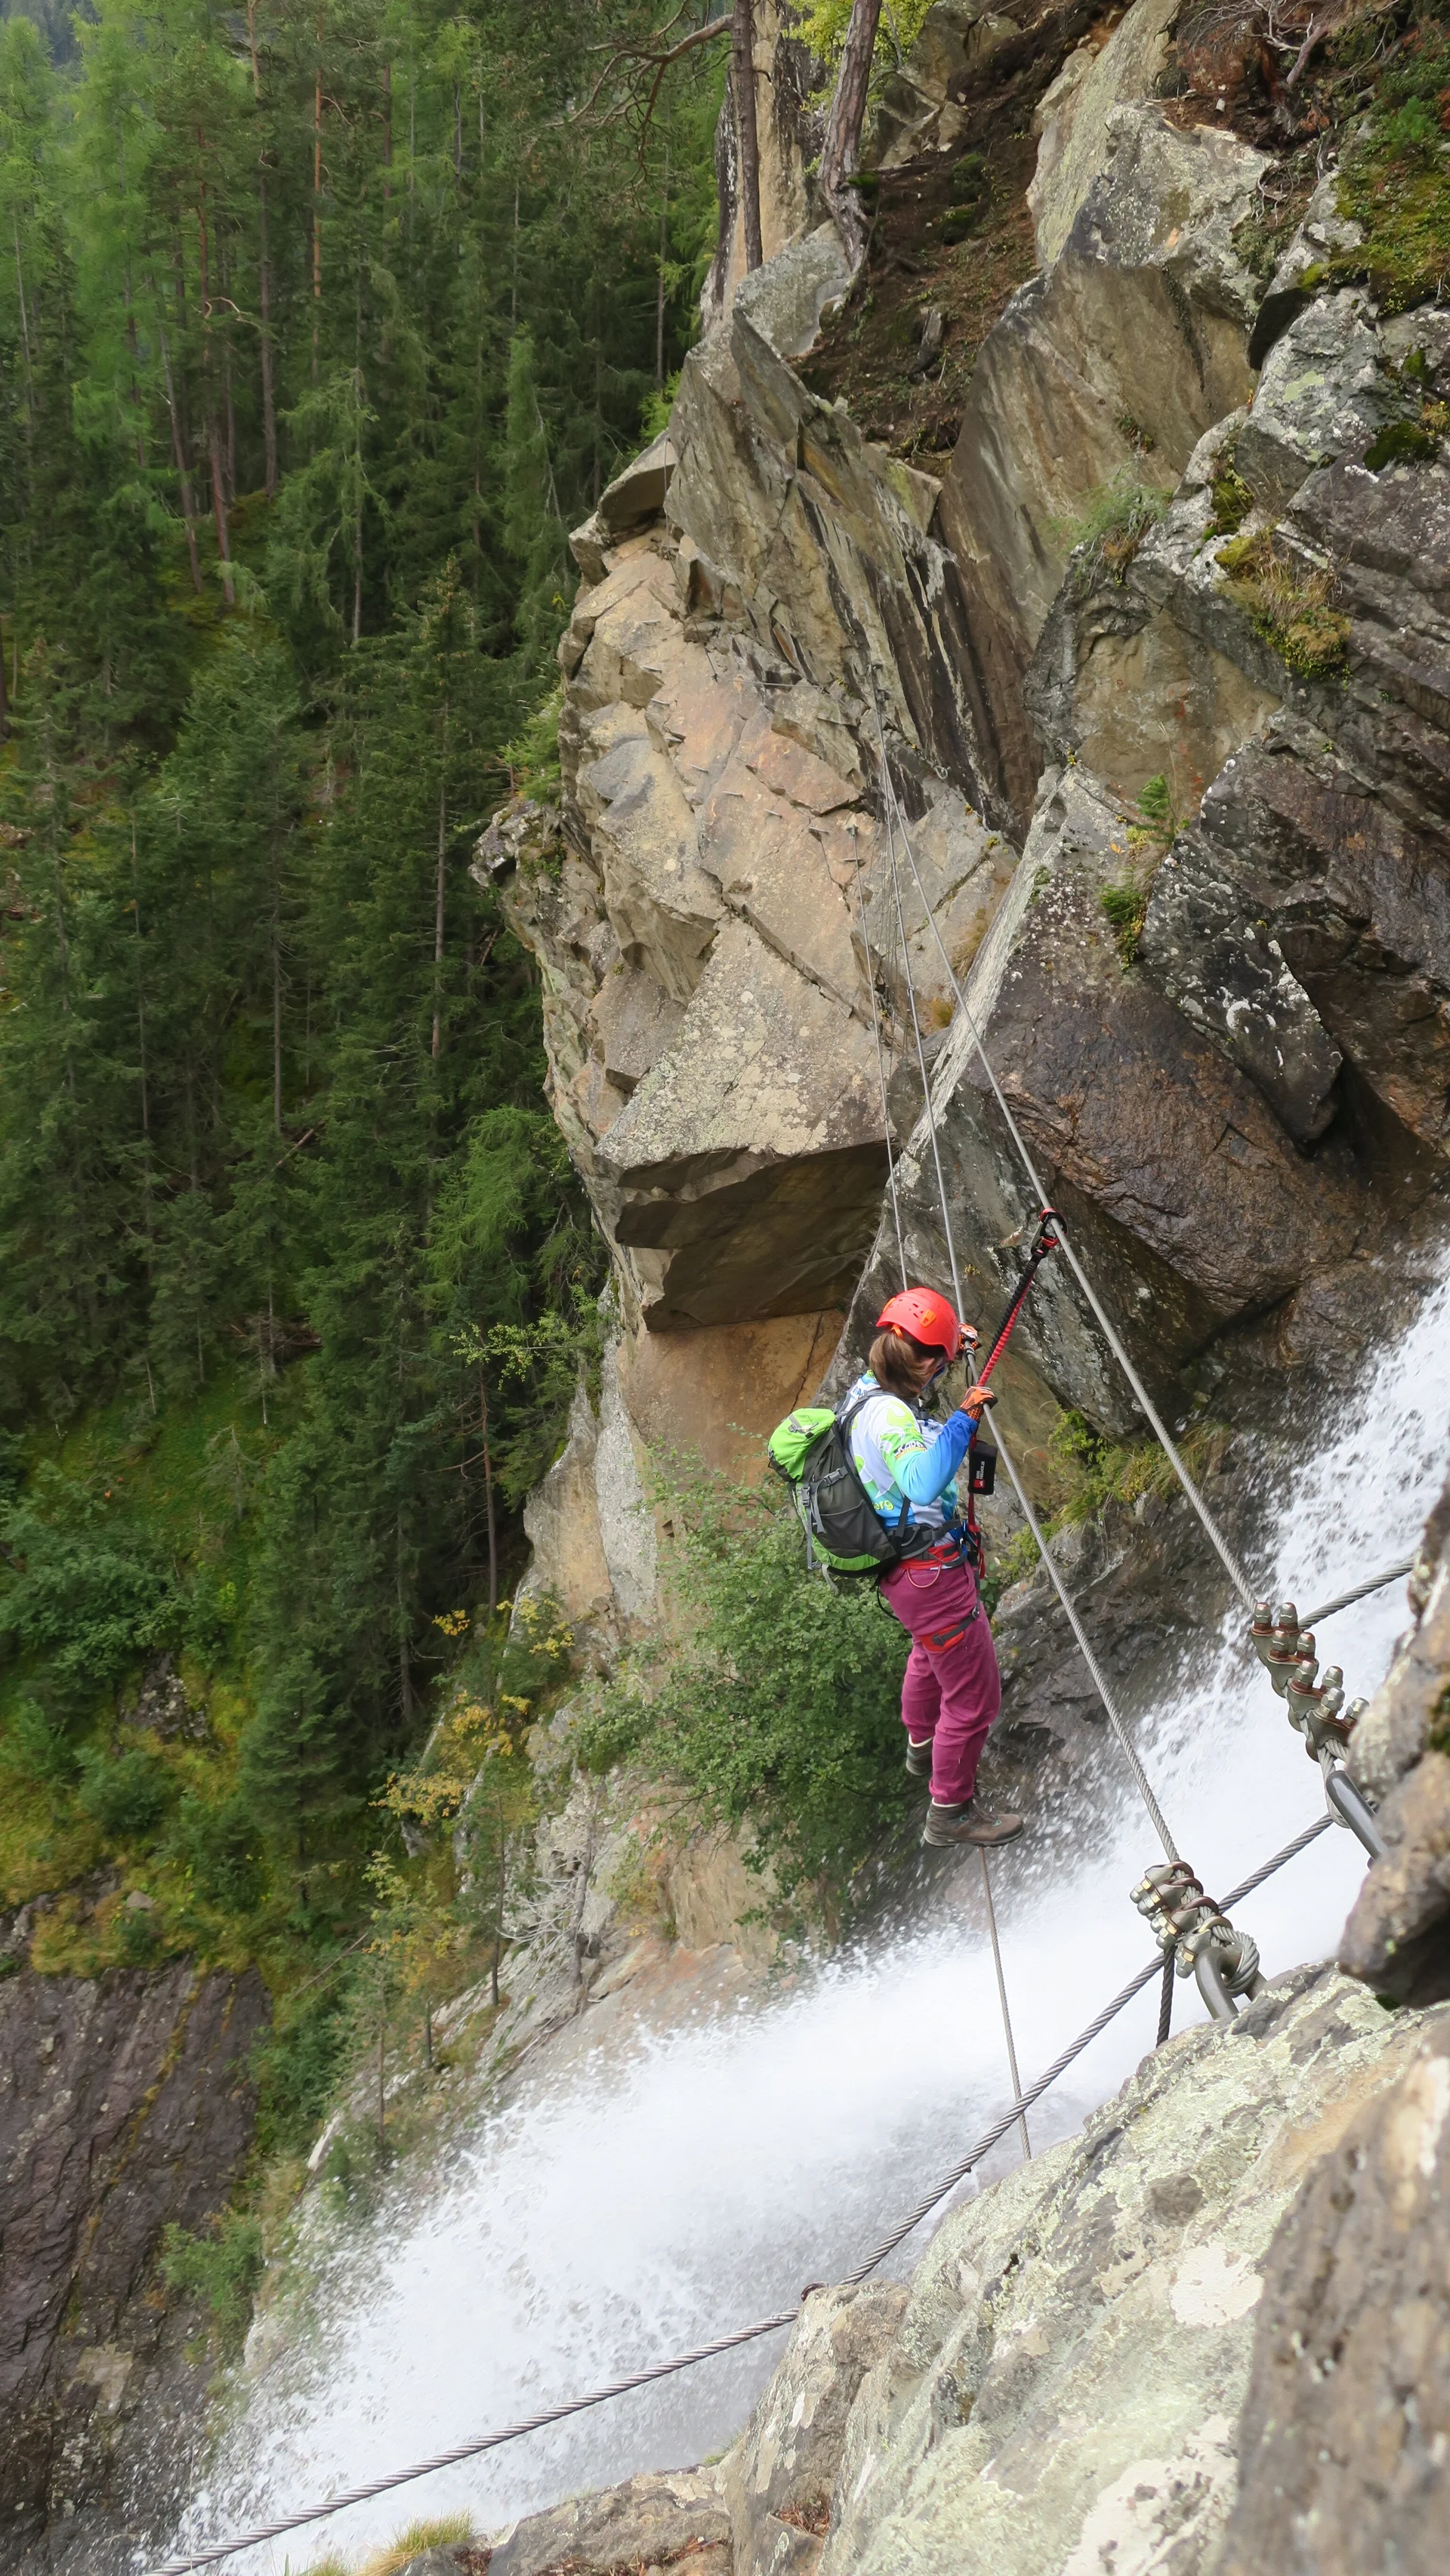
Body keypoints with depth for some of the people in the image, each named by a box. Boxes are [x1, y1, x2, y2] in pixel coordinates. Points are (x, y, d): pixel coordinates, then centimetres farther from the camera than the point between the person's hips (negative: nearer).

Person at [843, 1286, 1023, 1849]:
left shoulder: (867, 1389, 0)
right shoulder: (889, 1414, -30)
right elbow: (923, 1485, -47)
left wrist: (952, 1342, 21)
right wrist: (963, 1420, -46)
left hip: (905, 1565, 11)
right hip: (930, 1572, -11)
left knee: (930, 1655, 36)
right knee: (974, 1694, 2)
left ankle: (922, 1748, 60)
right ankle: (951, 1812, 17)